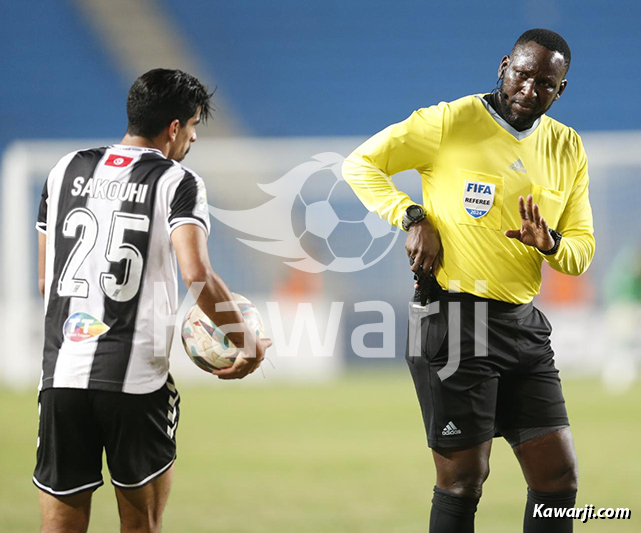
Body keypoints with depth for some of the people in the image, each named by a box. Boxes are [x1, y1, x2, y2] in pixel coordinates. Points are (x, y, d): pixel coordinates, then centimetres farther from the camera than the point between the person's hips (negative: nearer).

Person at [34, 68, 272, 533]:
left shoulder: (68, 170, 13)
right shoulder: (177, 182, -2)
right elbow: (198, 275, -16)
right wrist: (251, 346, -5)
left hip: (61, 372, 4)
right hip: (136, 378, -4)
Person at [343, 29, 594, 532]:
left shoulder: (566, 148, 10)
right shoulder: (451, 122, -6)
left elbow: (582, 249, 12)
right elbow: (361, 164, 0)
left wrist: (549, 244, -10)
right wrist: (415, 220, -12)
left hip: (525, 325, 6)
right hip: (456, 321, -6)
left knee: (559, 476, 3)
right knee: (464, 479, -4)